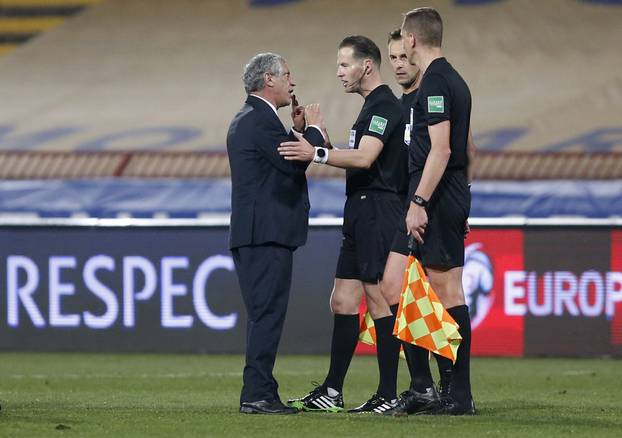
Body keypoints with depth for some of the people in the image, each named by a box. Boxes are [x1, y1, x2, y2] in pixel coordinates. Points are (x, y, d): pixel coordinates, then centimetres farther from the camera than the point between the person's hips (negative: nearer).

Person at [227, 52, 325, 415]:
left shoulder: (247, 119, 21)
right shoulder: (261, 120, -13)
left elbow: (285, 163, 21)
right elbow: (295, 163, -18)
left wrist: (298, 132, 14)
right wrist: (313, 129, -4)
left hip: (254, 234, 11)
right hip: (266, 234, -11)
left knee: (264, 314, 13)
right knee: (268, 313, -11)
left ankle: (260, 393, 16)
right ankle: (258, 394, -13)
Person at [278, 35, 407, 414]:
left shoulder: (384, 105, -12)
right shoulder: (373, 106, 21)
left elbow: (364, 157, -25)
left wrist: (316, 154, -34)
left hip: (378, 209, -10)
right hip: (361, 213, 10)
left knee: (380, 301, -8)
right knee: (343, 301, 9)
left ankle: (389, 395, -6)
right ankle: (331, 392, 12)